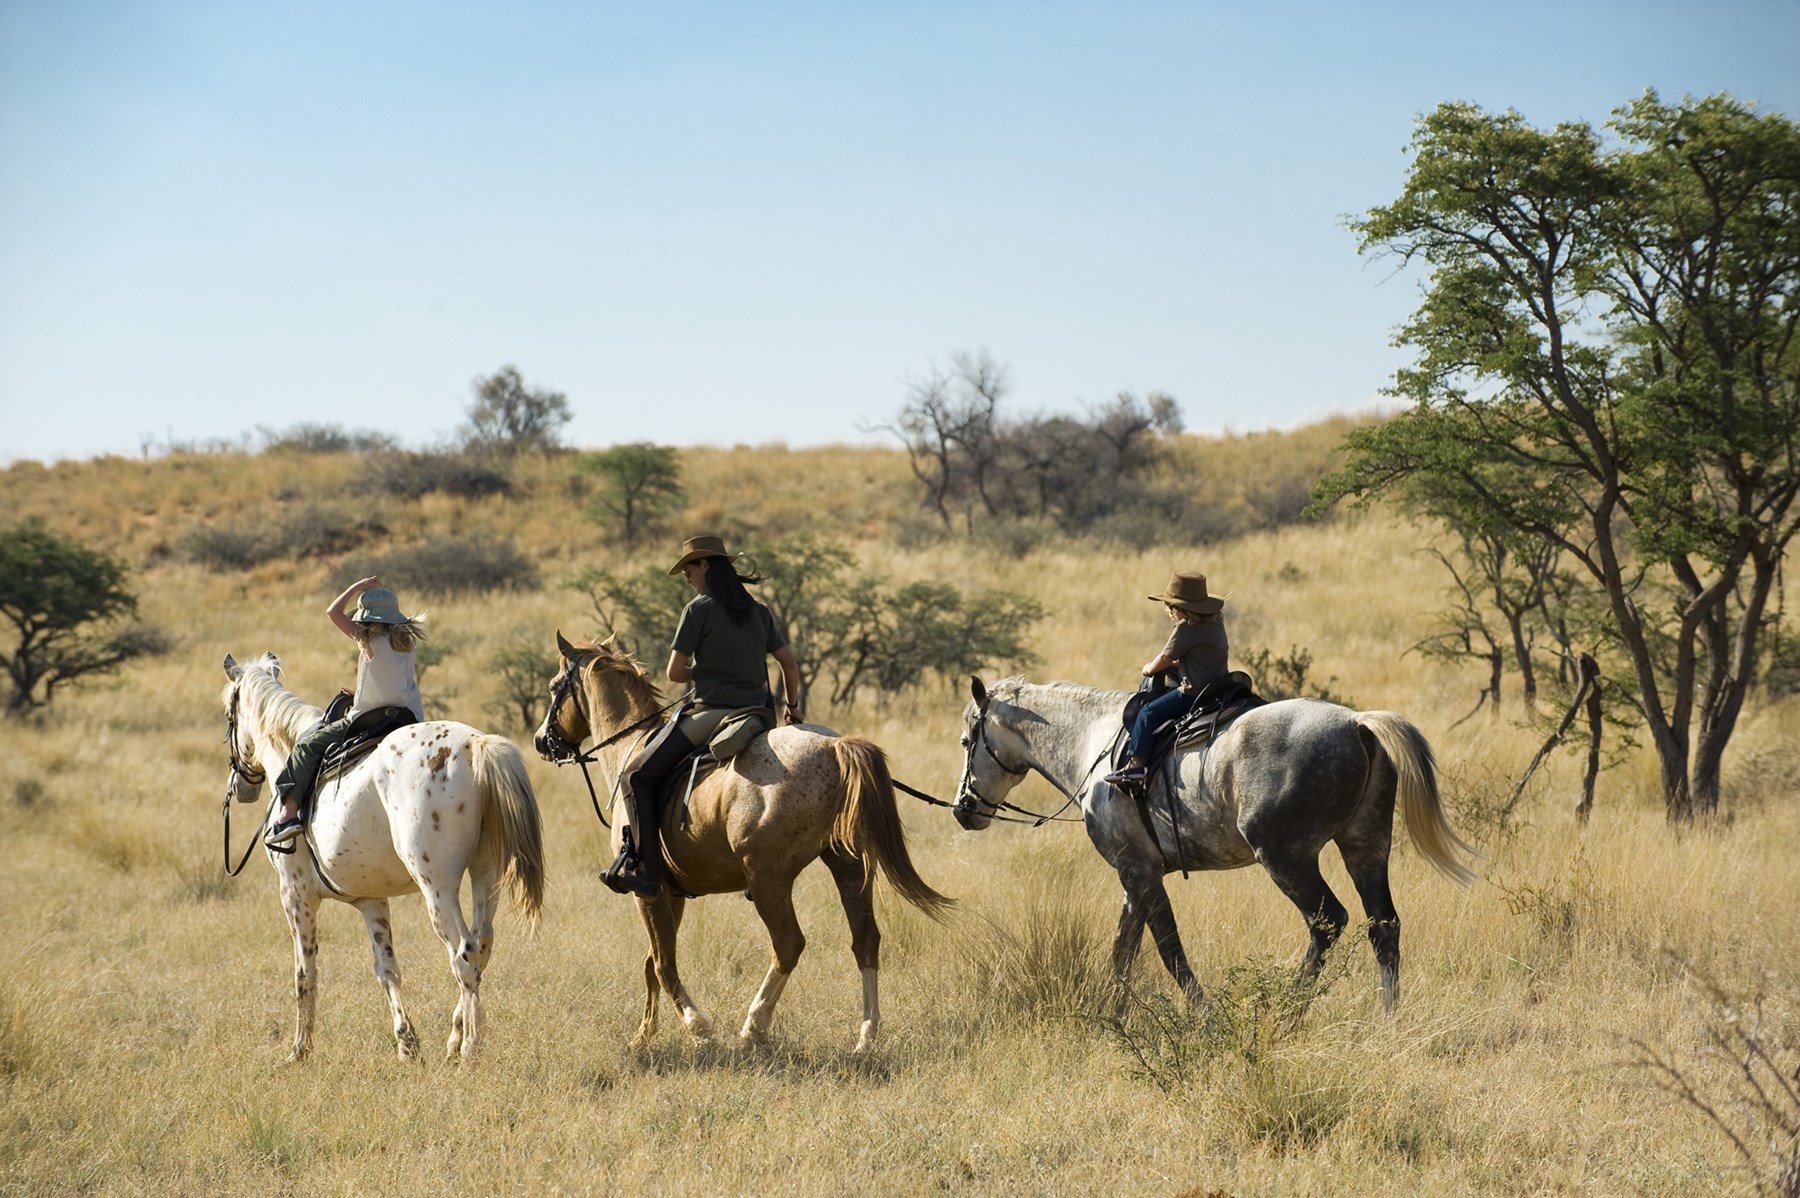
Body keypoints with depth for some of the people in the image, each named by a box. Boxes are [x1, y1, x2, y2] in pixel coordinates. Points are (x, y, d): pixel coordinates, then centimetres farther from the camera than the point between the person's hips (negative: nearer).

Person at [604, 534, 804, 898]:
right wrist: (794, 707, 27)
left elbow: (674, 672, -8)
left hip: (710, 713, -7)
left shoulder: (699, 609, -7)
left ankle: (646, 871, -13)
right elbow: (790, 664, 12)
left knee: (637, 777, -1)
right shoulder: (758, 612, 11)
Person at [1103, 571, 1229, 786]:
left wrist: (1149, 669, 15)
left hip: (1194, 692, -10)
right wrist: (1176, 663, 25)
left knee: (1148, 713, -5)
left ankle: (1135, 763, -11)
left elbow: (1164, 659, -7)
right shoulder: (1216, 624, 12)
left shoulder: (1186, 628, -14)